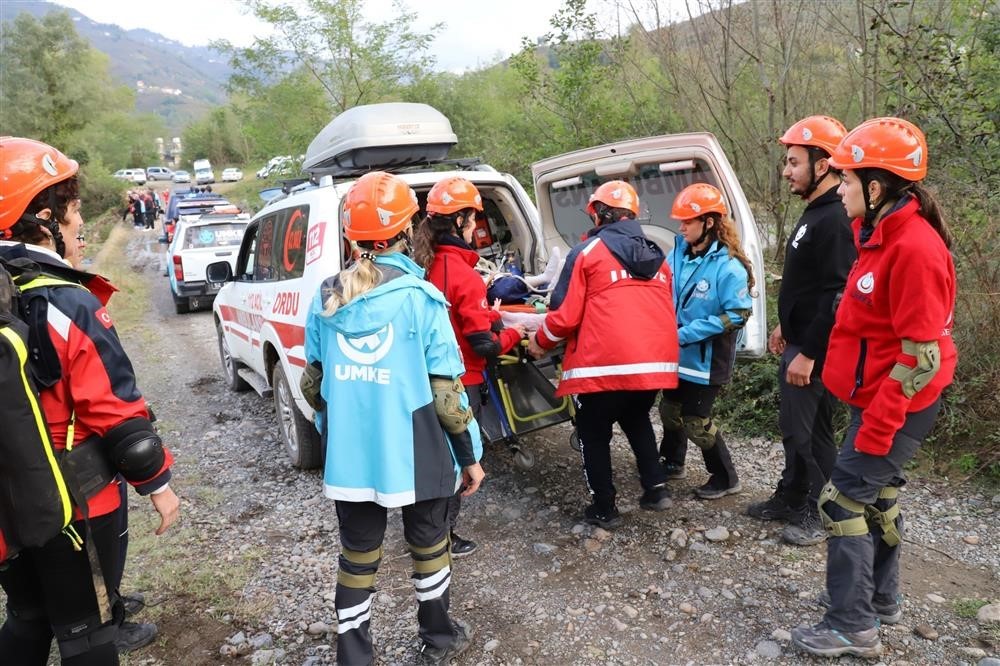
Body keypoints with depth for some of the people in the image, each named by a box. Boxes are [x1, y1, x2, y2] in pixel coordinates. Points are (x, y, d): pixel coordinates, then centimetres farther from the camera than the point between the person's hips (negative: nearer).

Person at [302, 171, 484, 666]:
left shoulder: (326, 298, 0)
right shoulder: (419, 297, -13)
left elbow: (312, 383, 8)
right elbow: (445, 391, -13)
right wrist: (470, 454, -1)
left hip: (348, 457, 3)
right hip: (413, 456, -3)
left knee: (357, 555, 16)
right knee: (428, 543, 19)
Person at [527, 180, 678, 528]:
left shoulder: (588, 252, -1)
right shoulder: (656, 255, 17)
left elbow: (568, 315, -4)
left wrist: (540, 342, 14)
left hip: (605, 363, -6)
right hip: (656, 360, 6)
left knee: (594, 434, 14)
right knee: (636, 419, 31)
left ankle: (604, 508, 21)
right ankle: (656, 488, 24)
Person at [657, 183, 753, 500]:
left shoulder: (728, 266, -21)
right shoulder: (679, 251, -2)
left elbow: (736, 315, -22)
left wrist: (685, 334, -24)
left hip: (706, 359, -7)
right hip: (677, 353, 7)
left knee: (695, 422, 2)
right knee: (670, 410, 20)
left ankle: (726, 478, 24)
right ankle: (672, 463, 44)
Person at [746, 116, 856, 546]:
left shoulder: (836, 220, -20)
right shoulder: (814, 213, 13)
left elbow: (837, 297, -25)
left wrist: (808, 353, -23)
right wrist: (786, 326, 22)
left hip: (816, 352, -10)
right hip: (799, 342, 10)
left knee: (811, 434, 2)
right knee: (794, 428, 18)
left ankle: (818, 514, 17)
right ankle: (790, 498, 32)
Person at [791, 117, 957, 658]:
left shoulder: (914, 247, -24)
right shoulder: (881, 234, 7)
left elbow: (922, 355, -24)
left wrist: (877, 425, -21)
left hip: (895, 405, -10)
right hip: (877, 396, 10)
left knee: (843, 501, -4)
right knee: (877, 495, 19)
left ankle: (852, 627, 10)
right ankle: (881, 599, 37)